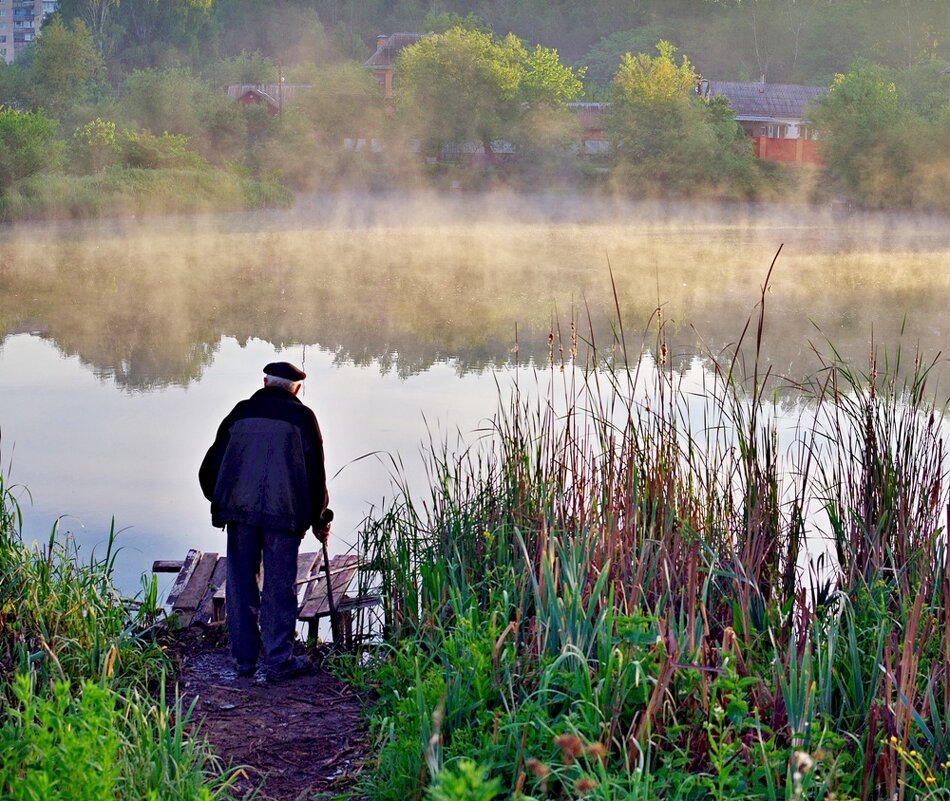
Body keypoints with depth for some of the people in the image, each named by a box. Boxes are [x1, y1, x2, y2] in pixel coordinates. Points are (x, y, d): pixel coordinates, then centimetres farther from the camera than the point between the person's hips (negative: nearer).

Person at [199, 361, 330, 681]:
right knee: (279, 587, 3)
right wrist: (318, 519, 12)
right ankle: (279, 661, 4)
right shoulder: (301, 417, 2)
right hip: (284, 512, -3)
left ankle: (244, 658, 17)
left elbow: (210, 466, 12)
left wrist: (221, 502, 27)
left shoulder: (241, 412, 10)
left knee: (241, 584, 11)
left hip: (239, 510, 3)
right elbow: (315, 472, 1)